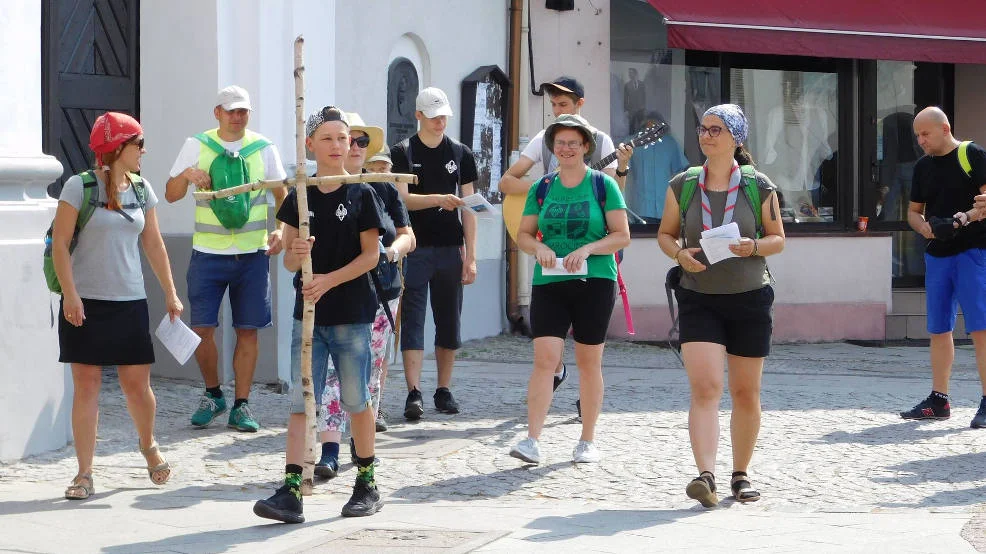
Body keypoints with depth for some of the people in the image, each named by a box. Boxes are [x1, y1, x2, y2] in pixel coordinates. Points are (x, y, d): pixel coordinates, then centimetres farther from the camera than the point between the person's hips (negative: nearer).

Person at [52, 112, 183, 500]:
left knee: (137, 383, 4)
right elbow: (60, 244, -7)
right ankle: (84, 474, 2)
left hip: (130, 301, 4)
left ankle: (148, 445, 33)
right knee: (86, 384, -3)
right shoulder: (80, 187, -6)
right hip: (86, 301, -4)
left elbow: (153, 244, 15)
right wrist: (70, 294, -14)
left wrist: (170, 292, 13)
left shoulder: (141, 189, 9)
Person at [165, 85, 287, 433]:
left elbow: (282, 195, 13)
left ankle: (241, 406, 10)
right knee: (201, 328, -3)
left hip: (252, 254, 0)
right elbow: (171, 195, 4)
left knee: (247, 330, 1)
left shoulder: (264, 148, 5)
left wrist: (280, 230, -3)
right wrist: (186, 174, -17)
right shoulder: (197, 146, 3)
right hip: (207, 253, 0)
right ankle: (212, 395, 19)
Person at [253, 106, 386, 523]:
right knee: (300, 401, -3)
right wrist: (296, 255, -17)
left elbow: (370, 255, -5)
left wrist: (329, 279, -17)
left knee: (355, 400, 7)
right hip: (308, 312, 3)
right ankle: (291, 491, -8)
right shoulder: (299, 196, 5)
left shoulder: (361, 194, -3)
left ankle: (367, 484, 21)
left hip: (351, 313, -3)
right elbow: (288, 259, 6)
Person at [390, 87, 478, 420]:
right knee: (412, 321, -6)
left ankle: (444, 391, 15)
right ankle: (414, 393, -10)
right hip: (414, 250, -3)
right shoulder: (403, 152, 2)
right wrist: (439, 199, -27)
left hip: (449, 249, 3)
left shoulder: (460, 153, 9)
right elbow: (402, 198, -10)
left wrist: (470, 255, 3)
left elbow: (467, 207, 9)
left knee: (449, 323, 6)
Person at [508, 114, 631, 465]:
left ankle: (587, 442, 16)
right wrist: (539, 248, -10)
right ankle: (532, 441, -14)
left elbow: (622, 236, -1)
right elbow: (523, 235, 12)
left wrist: (588, 249, -16)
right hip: (549, 283, 1)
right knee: (544, 358, -11)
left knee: (589, 362, 6)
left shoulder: (603, 185, 2)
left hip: (595, 282, -1)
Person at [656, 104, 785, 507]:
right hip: (698, 300, 0)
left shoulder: (759, 187, -1)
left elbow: (778, 238, 6)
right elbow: (665, 233, 11)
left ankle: (741, 475, 24)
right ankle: (705, 475, -23)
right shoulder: (682, 186, 2)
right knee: (704, 388, -15)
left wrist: (754, 247, -16)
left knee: (745, 392, 9)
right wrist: (680, 254, -10)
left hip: (749, 299, 0)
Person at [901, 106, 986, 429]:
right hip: (937, 254, 7)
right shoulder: (923, 167, 13)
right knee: (939, 330, 10)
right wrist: (923, 227, -2)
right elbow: (914, 211, 19)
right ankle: (938, 400, 18)